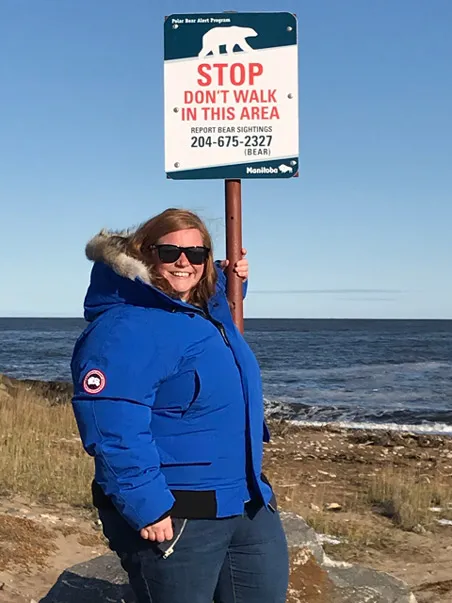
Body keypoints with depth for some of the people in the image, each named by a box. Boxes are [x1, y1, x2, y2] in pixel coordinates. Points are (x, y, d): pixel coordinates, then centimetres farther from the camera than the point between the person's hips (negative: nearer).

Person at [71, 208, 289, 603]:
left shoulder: (211, 308, 8)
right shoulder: (124, 329, -21)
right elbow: (113, 429, -28)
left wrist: (233, 276, 13)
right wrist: (148, 507, -29)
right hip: (172, 515, -9)